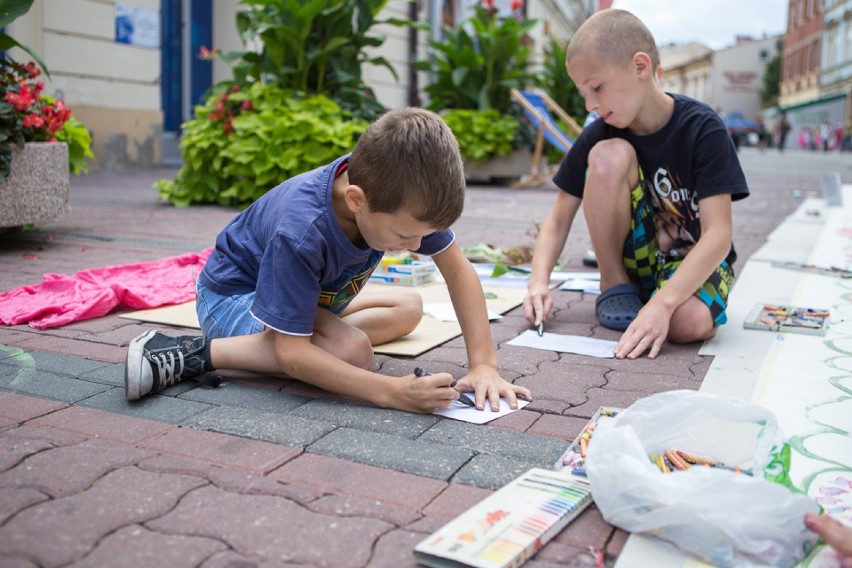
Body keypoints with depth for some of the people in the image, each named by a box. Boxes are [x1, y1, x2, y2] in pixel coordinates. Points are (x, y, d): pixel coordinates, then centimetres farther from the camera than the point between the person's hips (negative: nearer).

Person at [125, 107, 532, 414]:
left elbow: (459, 271, -15)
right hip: (232, 296, -8)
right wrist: (391, 392, -46)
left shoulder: (405, 198, -24)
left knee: (409, 308, 8)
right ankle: (195, 354, -21)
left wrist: (483, 365, -23)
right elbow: (291, 354, -39)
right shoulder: (301, 232, -41)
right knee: (353, 351, -31)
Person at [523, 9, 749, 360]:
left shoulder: (702, 130, -20)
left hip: (695, 259, -3)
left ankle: (655, 293, -1)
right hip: (632, 255, 3)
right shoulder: (597, 136, -10)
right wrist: (539, 281, -24)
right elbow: (559, 219, -6)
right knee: (609, 155, -25)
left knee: (689, 324, -38)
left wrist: (661, 303, -39)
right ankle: (615, 285, -8)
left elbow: (718, 234, -27)